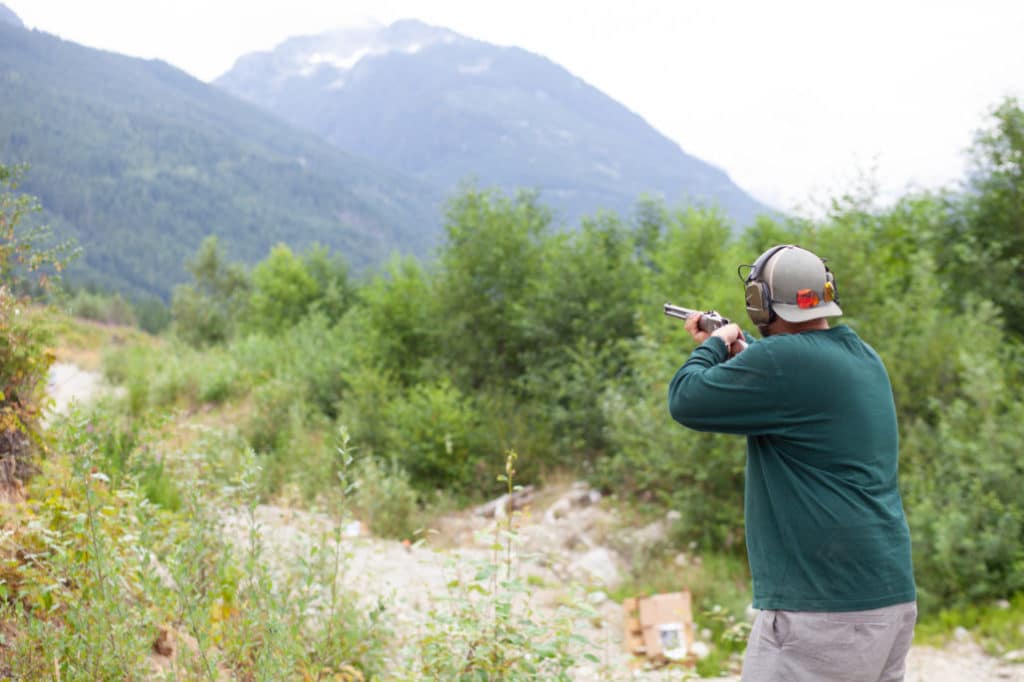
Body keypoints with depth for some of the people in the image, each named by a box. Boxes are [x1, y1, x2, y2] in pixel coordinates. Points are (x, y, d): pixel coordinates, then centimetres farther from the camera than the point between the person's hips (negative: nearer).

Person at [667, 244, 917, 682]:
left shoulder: (783, 359, -17)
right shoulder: (863, 357, 11)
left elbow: (686, 402, -10)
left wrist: (715, 345, 7)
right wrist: (732, 354, 27)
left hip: (823, 610, -9)